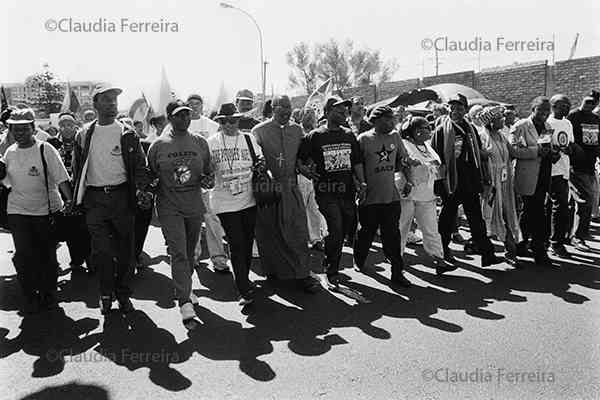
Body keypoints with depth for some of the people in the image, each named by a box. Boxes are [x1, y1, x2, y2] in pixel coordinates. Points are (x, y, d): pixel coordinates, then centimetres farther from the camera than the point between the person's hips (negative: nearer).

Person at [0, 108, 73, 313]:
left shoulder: (45, 150, -8)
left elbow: (61, 178, -11)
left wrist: (70, 201, -22)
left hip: (47, 211, -3)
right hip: (18, 211, 3)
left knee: (47, 256, 7)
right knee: (23, 255, -3)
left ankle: (48, 294, 26)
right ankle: (30, 298, 13)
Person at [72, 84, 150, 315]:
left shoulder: (127, 135, 2)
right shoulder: (84, 136, 8)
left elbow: (140, 166, 2)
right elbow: (77, 169, 14)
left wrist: (142, 190, -12)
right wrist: (77, 198, 9)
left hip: (121, 196, -1)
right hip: (94, 198, 1)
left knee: (125, 249, 6)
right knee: (101, 250, 0)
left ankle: (123, 294, 22)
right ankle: (106, 293, 18)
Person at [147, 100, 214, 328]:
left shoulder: (200, 143, 6)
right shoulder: (158, 146, 0)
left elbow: (208, 171, 14)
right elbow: (150, 175, 9)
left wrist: (209, 180, -6)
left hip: (195, 206, 3)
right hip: (169, 207, -3)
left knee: (190, 252, 15)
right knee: (178, 253, -11)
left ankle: (184, 288, 36)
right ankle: (185, 302, -10)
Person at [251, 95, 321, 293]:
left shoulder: (296, 130, 10)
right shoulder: (259, 131, -2)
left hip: (290, 187, 2)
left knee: (298, 230, -2)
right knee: (269, 232, 8)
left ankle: (302, 274, 5)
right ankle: (272, 270, 26)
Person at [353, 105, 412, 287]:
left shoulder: (395, 137, 9)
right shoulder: (363, 139, -6)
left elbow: (402, 160, 18)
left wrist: (408, 180, 11)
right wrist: (360, 184, -14)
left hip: (391, 196, 3)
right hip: (370, 197, -3)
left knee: (392, 235, 3)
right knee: (367, 233, 11)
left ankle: (397, 272, 9)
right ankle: (359, 262, 35)